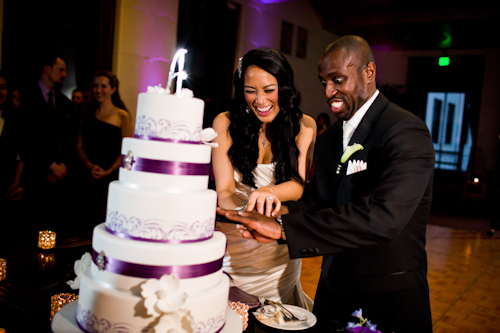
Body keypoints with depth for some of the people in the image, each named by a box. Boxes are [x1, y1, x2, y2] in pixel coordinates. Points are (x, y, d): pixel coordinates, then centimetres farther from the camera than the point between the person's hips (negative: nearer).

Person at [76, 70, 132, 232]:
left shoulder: (122, 116, -1)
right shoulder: (88, 114, 13)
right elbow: (80, 145, 11)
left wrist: (108, 171, -13)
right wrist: (89, 165, -6)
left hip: (112, 177, -4)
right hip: (89, 178, 4)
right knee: (91, 220, 6)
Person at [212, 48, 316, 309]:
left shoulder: (303, 126, -7)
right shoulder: (225, 123, -12)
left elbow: (298, 184, -16)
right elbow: (224, 190, -17)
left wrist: (270, 192, -39)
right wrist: (245, 216, -39)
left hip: (280, 245, 2)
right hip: (233, 245, -1)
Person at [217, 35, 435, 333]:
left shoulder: (406, 131, -19)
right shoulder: (328, 139, 8)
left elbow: (383, 216, -32)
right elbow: (321, 202, 9)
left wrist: (282, 227, -35)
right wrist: (283, 212, -14)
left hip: (388, 296, -6)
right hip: (334, 288, 6)